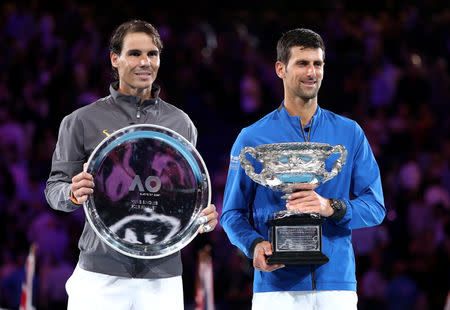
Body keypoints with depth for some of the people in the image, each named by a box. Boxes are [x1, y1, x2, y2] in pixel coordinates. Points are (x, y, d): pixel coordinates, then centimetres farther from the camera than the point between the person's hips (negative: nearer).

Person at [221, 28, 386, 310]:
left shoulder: (350, 133, 10)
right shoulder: (252, 138, 6)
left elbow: (375, 207, 5)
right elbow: (233, 213, 6)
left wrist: (331, 207, -14)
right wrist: (255, 244, -14)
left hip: (337, 282, 1)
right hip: (276, 285, -1)